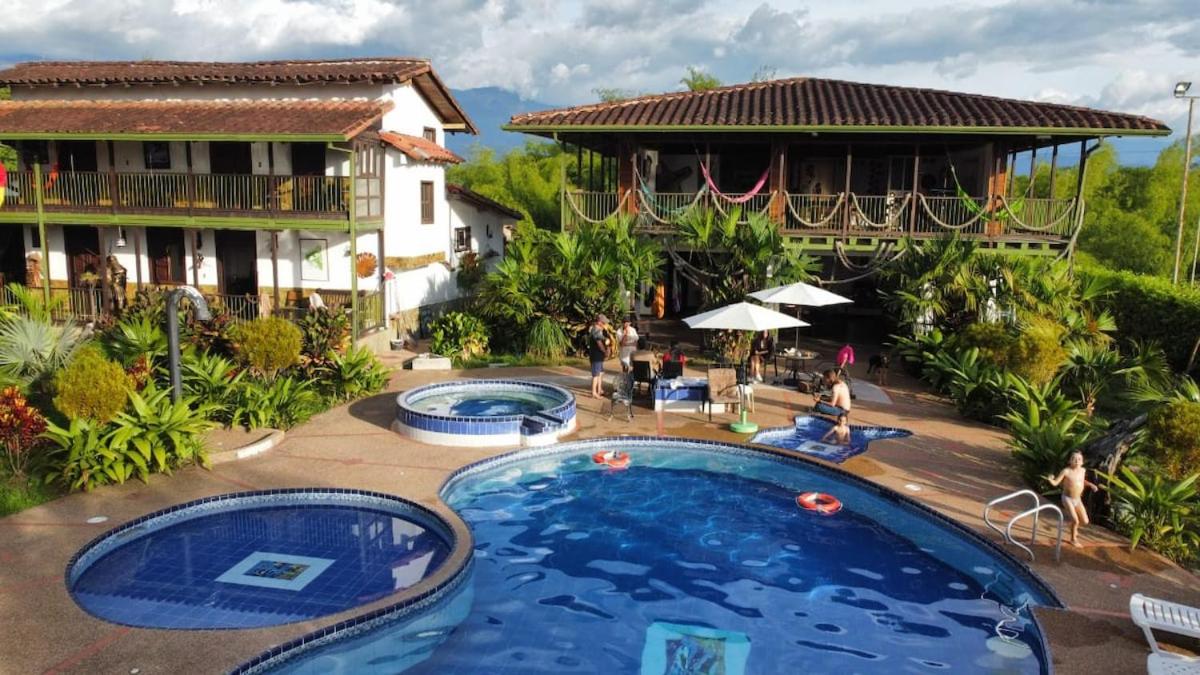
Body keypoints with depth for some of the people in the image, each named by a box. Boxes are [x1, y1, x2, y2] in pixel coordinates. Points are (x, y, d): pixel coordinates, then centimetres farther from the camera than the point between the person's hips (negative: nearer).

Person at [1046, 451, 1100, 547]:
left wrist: (1091, 485, 5)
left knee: (1085, 521, 7)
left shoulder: (1083, 470, -1)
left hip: (1078, 499, 6)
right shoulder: (1066, 471, -18)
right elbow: (1055, 482, -15)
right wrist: (1050, 479, -36)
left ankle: (1074, 526, 42)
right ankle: (1073, 539, 14)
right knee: (1075, 520, -11)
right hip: (1067, 499, -6)